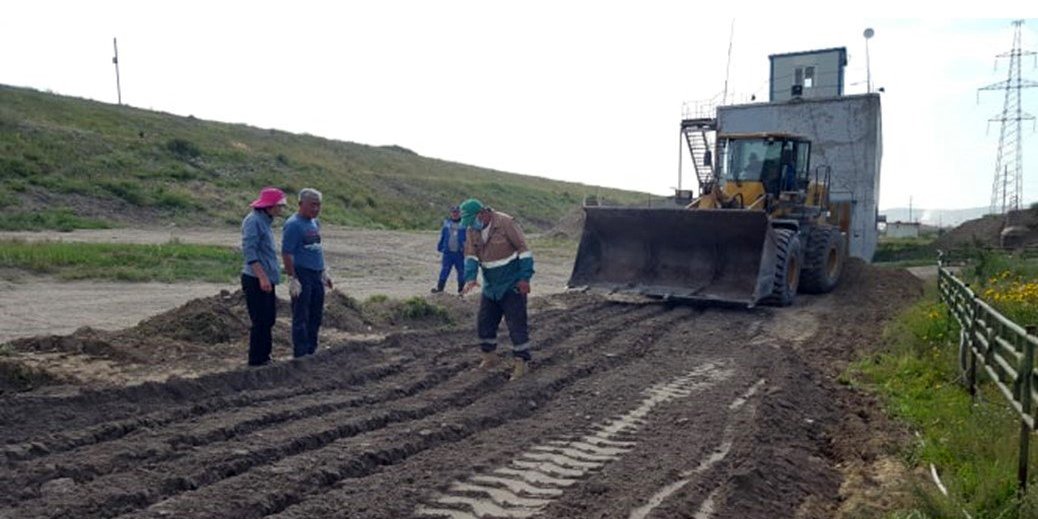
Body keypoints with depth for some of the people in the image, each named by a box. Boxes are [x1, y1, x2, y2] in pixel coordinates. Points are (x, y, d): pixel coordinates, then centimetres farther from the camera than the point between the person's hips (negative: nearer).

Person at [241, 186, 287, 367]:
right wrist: (262, 277, -25)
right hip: (256, 280, -10)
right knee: (260, 321, -4)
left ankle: (263, 356, 25)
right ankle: (256, 359, 6)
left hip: (266, 279, 10)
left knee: (268, 320, 15)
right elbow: (249, 251, -21)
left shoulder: (265, 221, 16)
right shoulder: (253, 221, -14)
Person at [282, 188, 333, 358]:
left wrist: (324, 272, 21)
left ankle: (312, 351, 23)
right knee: (301, 317, -2)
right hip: (302, 275, -8)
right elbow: (286, 253, -16)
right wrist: (293, 279, -20)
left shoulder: (315, 222, 15)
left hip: (316, 275, 8)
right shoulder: (293, 224, -11)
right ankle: (301, 354, 4)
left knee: (316, 316, 13)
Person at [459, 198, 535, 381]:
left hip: (512, 285, -6)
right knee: (484, 323, 10)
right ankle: (489, 357, 27)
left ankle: (520, 363, 3)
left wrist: (525, 278, -18)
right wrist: (470, 278, -20)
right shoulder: (472, 230, 1)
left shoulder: (506, 223, -17)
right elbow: (470, 256, -3)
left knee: (516, 324, -5)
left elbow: (523, 249, -15)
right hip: (490, 286, 6)